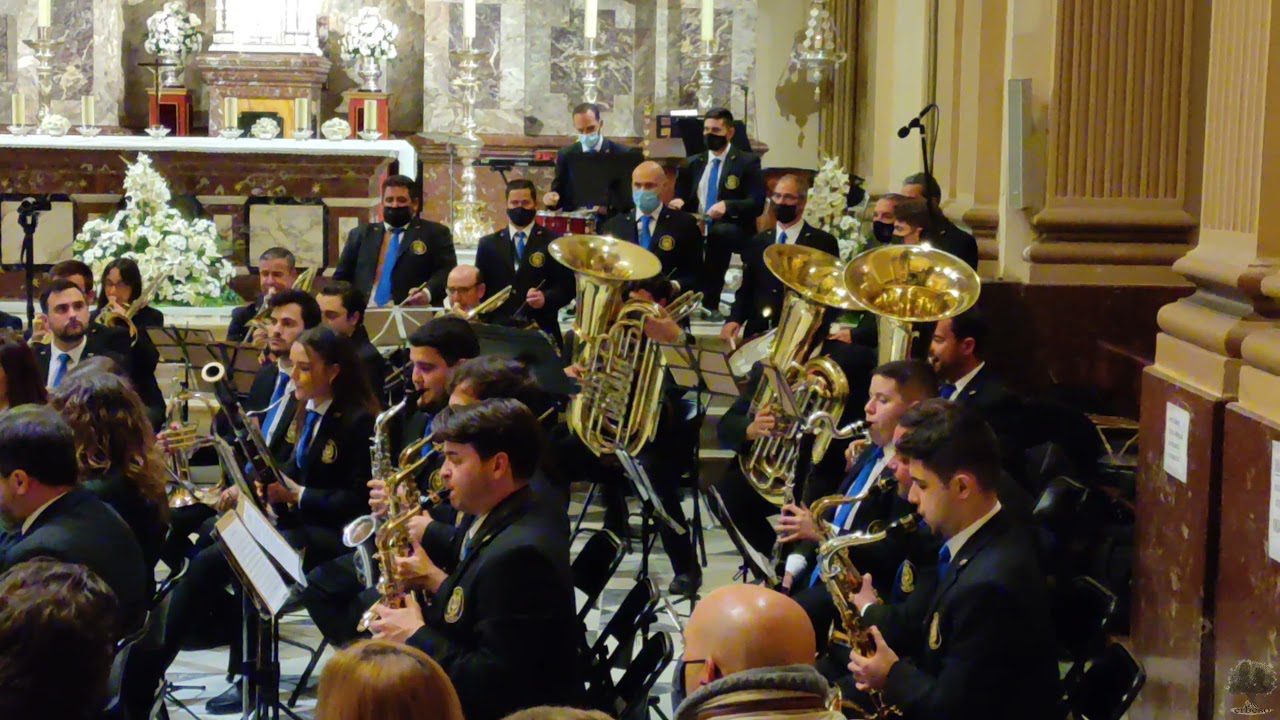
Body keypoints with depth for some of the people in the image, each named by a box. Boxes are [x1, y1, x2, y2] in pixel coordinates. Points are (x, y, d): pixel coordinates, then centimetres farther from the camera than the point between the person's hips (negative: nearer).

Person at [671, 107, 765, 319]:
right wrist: (678, 203, -4)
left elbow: (757, 204, -6)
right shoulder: (693, 164, 20)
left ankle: (709, 302, -31)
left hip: (732, 231, -3)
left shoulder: (747, 162, 5)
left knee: (719, 232, -39)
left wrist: (727, 206, -24)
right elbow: (682, 199, 21)